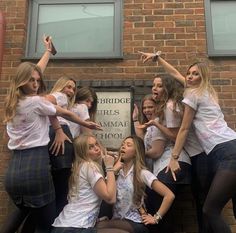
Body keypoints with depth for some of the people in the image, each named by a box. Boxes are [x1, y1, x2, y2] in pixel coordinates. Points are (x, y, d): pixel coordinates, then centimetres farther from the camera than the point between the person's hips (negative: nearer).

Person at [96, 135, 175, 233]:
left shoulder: (142, 173, -8)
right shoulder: (117, 171, 7)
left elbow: (169, 195, -12)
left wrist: (156, 218, -8)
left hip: (134, 223, -5)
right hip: (116, 219, 5)